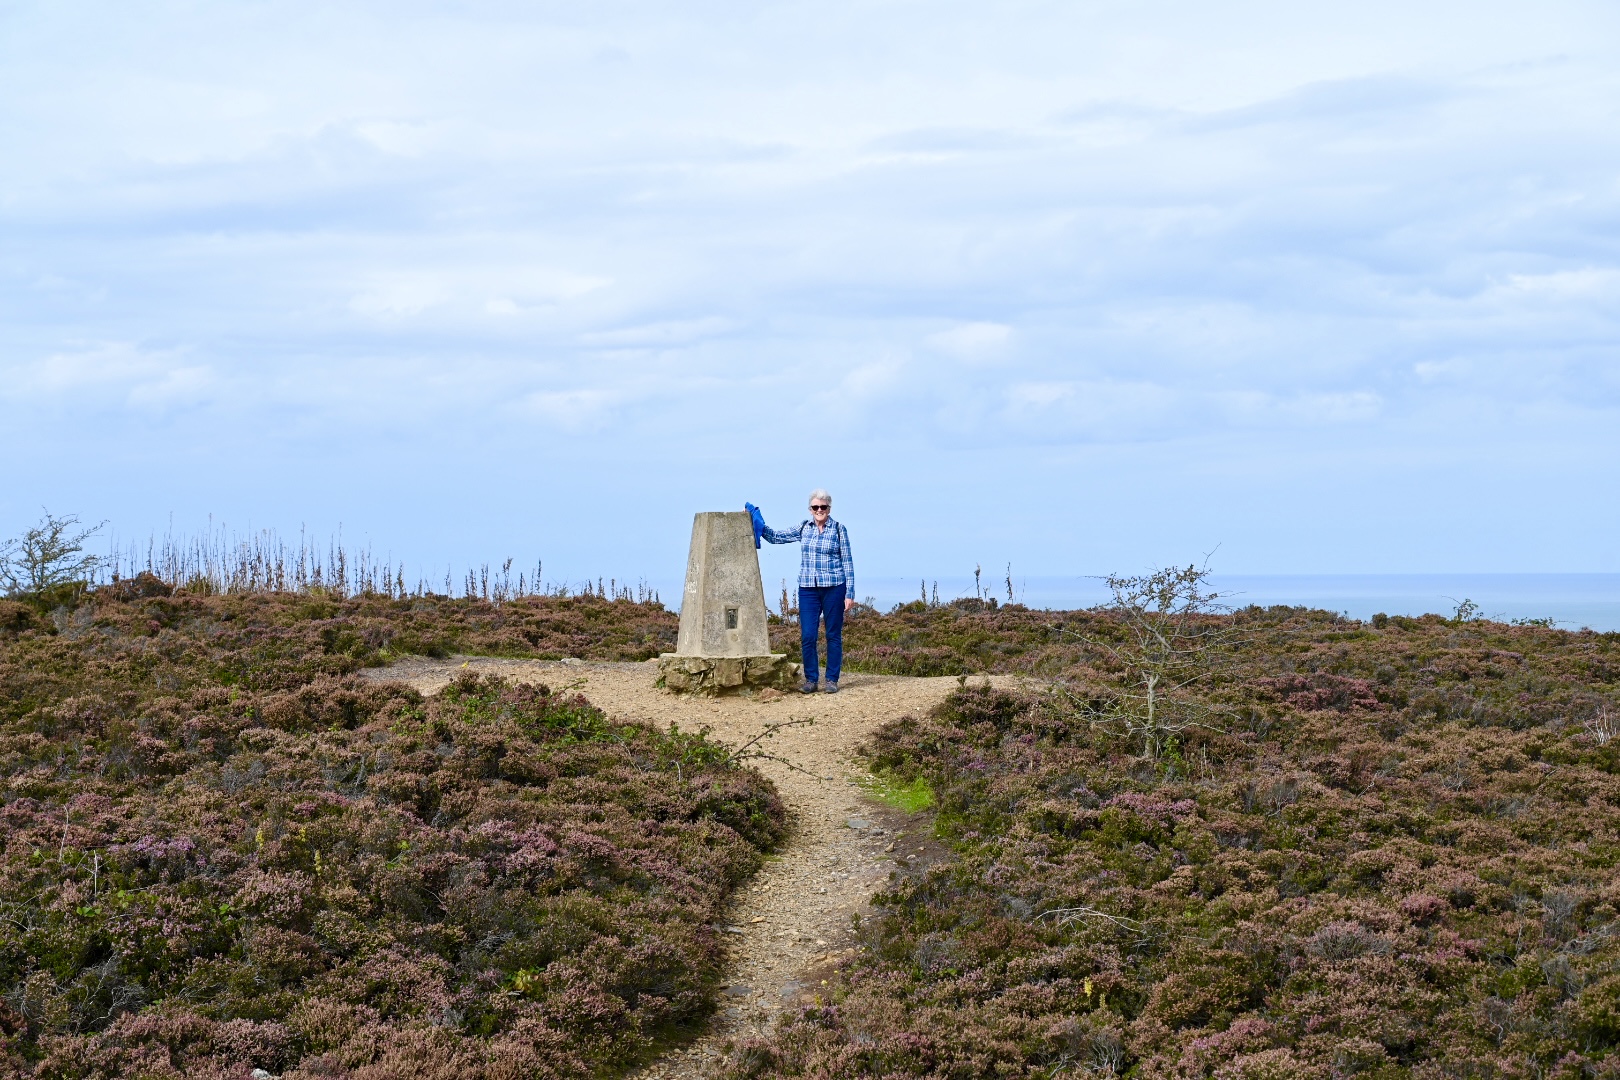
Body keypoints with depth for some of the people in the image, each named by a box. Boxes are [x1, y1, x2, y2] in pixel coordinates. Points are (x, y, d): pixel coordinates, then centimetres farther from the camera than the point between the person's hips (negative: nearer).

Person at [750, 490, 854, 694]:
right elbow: (775, 537, 10)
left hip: (834, 588, -3)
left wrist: (850, 593, -4)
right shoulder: (803, 527, 7)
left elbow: (847, 562, 0)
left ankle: (832, 679, 12)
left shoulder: (839, 529, -1)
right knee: (807, 636, -2)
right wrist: (757, 523, -3)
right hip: (808, 589, 3)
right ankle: (811, 679, 8)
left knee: (833, 635, 4)